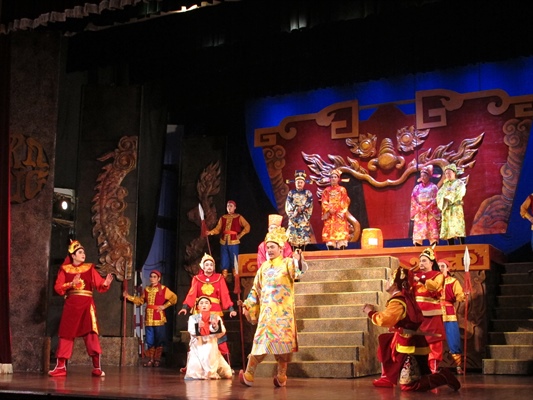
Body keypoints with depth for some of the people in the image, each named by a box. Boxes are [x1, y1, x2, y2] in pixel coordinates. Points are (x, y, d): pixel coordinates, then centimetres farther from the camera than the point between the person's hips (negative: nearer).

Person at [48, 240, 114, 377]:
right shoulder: (65, 269, 6)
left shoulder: (90, 268, 7)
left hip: (87, 305, -1)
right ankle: (61, 367, 10)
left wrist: (106, 283, -21)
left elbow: (99, 285, 0)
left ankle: (97, 368, -5)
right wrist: (71, 284, -17)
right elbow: (58, 288, -3)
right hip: (70, 305, 1)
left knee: (91, 334, -7)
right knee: (66, 334, 4)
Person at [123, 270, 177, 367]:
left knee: (159, 340, 1)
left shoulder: (163, 289, -4)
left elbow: (174, 298, -4)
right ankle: (151, 360, 13)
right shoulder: (147, 289, 12)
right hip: (148, 318, 5)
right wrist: (129, 297, 12)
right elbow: (140, 300, 19)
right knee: (149, 341, 6)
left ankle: (157, 360, 10)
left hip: (159, 318, -5)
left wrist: (164, 306, -9)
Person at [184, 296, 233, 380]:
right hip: (197, 348, -2)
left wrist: (216, 326, -28)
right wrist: (198, 327, -34)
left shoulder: (216, 317, 8)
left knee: (227, 374, -2)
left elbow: (222, 332, -8)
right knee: (194, 374, -22)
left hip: (211, 348, 2)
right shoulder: (193, 317, 5)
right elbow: (191, 331, -14)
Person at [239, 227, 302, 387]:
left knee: (282, 342, -1)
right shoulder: (264, 267, 12)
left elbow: (297, 274, -22)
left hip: (283, 311, -2)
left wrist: (297, 261, -42)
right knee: (261, 341, -3)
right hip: (266, 311, 3)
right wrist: (247, 306, 8)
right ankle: (248, 375, 0)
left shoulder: (288, 263, 0)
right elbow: (255, 289, 15)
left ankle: (281, 377, 9)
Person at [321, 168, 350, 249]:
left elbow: (345, 203, 1)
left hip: (340, 215, -1)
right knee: (330, 233, -5)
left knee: (341, 233, -9)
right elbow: (324, 203, 4)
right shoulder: (326, 190, 11)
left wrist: (341, 213, -11)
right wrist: (329, 210, -12)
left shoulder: (342, 190, 7)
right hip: (329, 216, 1)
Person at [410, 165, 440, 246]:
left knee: (432, 229, -10)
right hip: (419, 212, 3)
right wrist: (419, 208, -11)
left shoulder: (433, 187, 6)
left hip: (430, 212, -2)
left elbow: (435, 199, -3)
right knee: (418, 230, -6)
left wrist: (427, 208, -15)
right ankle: (418, 244, -9)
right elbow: (413, 199, 4)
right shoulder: (417, 187, 13)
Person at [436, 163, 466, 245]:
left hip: (456, 208, -6)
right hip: (446, 209, 6)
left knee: (458, 229, -15)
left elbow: (458, 194, -10)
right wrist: (444, 198, -8)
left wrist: (447, 196, -7)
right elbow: (439, 195, 12)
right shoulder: (445, 185, 22)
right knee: (447, 231, -1)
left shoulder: (459, 183, 7)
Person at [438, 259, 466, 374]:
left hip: (449, 315, -2)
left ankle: (459, 366, 5)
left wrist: (464, 295, -27)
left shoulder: (453, 281, 5)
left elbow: (459, 296, -5)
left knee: (454, 341, -3)